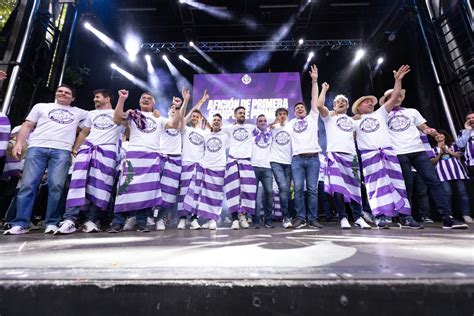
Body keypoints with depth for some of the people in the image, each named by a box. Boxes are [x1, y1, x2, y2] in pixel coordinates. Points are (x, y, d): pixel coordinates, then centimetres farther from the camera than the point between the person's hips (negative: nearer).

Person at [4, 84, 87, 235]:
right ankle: (20, 224, -3)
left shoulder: (79, 112, 25)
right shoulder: (41, 106, 24)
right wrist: (19, 143, 4)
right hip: (37, 148, 1)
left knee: (56, 186, -11)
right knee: (28, 185, -7)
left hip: (62, 151, -1)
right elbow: (27, 126, 16)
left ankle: (52, 223, -6)